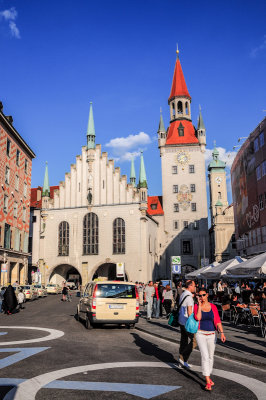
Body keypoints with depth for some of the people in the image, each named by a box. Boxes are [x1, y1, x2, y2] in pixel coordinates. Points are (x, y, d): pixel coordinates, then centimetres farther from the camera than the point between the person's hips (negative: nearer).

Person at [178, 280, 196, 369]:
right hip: (187, 322, -9)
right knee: (194, 341, 0)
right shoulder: (189, 297, -18)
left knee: (184, 341, 13)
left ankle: (181, 362, 18)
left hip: (182, 321, 9)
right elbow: (189, 311, -20)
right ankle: (183, 358, 0)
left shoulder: (182, 294, 11)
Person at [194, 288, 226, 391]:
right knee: (205, 356, -13)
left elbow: (217, 320, -3)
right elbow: (198, 318, -22)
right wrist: (199, 304, -18)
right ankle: (208, 382, -10)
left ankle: (208, 376, 35)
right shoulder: (196, 306, -5)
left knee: (210, 357, 15)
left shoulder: (213, 307, 1)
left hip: (211, 335, 3)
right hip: (201, 334, -3)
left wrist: (222, 332, -14)